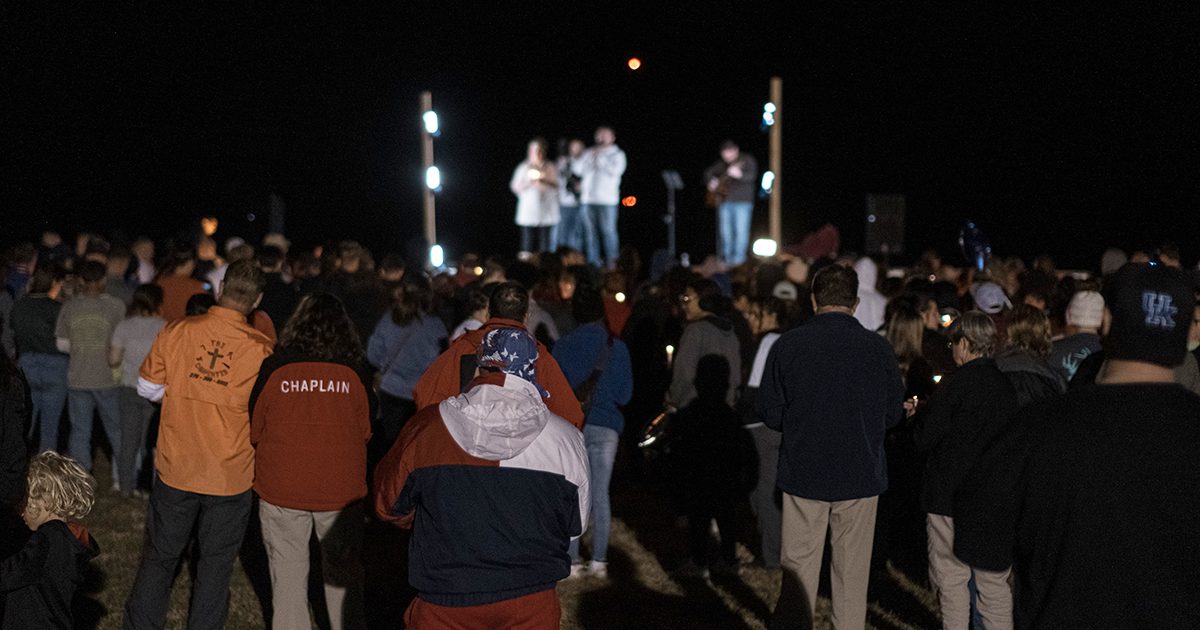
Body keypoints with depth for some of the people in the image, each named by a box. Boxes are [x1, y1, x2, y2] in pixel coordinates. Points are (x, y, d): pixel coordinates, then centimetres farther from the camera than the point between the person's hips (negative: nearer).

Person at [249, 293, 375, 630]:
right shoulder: (355, 371, -10)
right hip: (342, 490, 0)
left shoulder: (273, 368, -10)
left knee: (288, 576, 14)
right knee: (344, 576, 16)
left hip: (281, 489, 0)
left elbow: (254, 431, 2)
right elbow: (366, 431, 2)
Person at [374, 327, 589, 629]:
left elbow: (390, 506, 3)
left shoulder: (426, 427, -11)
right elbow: (576, 526, 2)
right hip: (532, 605, 1)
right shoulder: (565, 438, -11)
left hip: (443, 605, 0)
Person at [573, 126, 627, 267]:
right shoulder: (589, 152, 15)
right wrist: (590, 155, -7)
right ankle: (593, 261, 10)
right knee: (591, 232, 4)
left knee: (608, 231, -6)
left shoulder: (617, 154, 4)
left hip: (607, 199, -4)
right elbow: (577, 168, 4)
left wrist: (600, 157, -9)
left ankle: (612, 262, -2)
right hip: (588, 198, 4)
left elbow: (615, 170, -13)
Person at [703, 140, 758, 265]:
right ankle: (726, 256, 19)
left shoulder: (747, 160, -4)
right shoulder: (722, 163, 12)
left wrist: (739, 174, -40)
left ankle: (739, 256, -2)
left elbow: (751, 175, -20)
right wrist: (711, 181, 2)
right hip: (724, 201, 6)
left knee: (741, 230, -9)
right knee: (725, 230, 9)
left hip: (742, 202, -6)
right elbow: (709, 172, 24)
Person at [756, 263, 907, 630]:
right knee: (852, 569, 12)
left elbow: (768, 411, -3)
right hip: (860, 475, 0)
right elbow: (894, 413, 2)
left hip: (803, 473, 0)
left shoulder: (788, 344, -7)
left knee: (800, 566, 9)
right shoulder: (878, 348, -6)